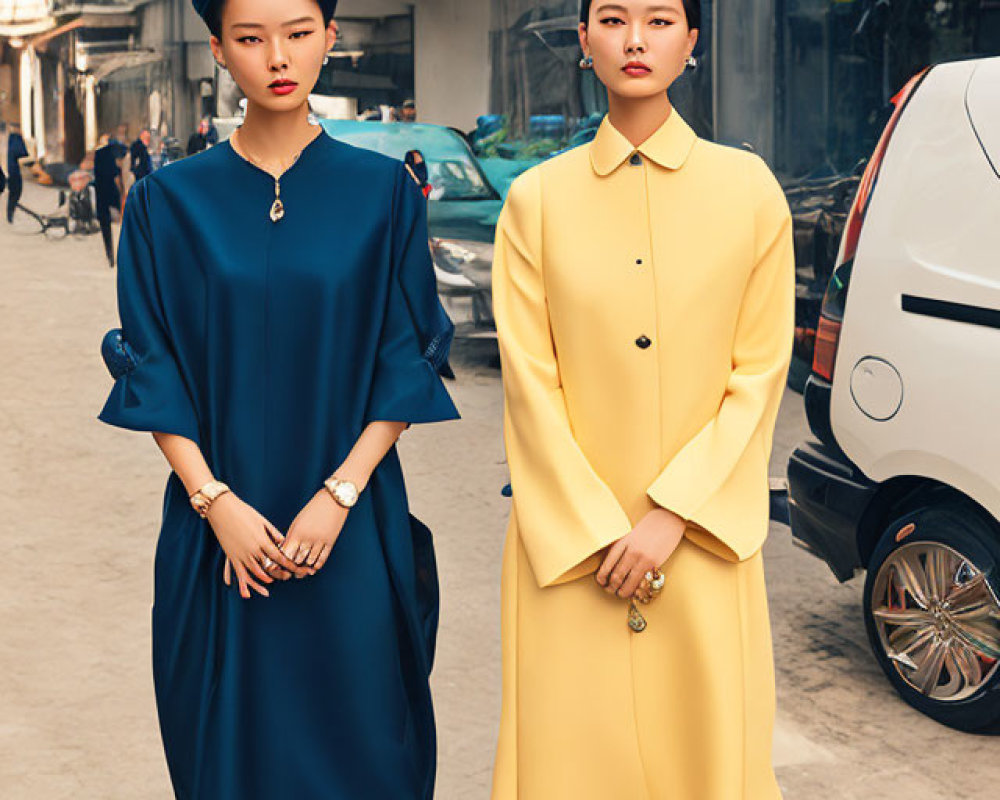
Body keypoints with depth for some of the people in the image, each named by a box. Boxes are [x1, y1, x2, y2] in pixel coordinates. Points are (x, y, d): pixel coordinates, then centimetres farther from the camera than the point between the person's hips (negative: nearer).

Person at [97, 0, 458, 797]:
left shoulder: (383, 191, 0)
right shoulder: (170, 201, 1)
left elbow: (408, 359, -1)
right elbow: (152, 370, 0)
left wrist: (340, 494, -11)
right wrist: (214, 500, -11)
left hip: (352, 526, 0)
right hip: (219, 528, 1)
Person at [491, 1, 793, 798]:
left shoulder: (747, 187, 3)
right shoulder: (539, 198, 3)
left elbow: (760, 372, 0)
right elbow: (528, 378, -1)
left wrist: (673, 516, -9)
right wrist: (599, 535, -8)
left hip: (704, 538, 0)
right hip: (569, 542, 0)